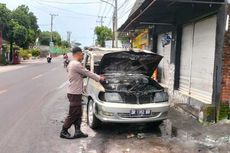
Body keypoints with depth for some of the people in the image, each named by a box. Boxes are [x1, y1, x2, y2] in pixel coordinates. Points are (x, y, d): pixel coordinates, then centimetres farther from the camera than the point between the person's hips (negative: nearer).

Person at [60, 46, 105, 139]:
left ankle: (78, 132, 20)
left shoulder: (72, 64, 15)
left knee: (78, 114, 14)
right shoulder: (76, 64, -19)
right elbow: (87, 73, -14)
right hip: (74, 94, -10)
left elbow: (82, 74, 17)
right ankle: (63, 132, 12)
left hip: (75, 93, 10)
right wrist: (99, 78, -1)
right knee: (73, 114, 0)